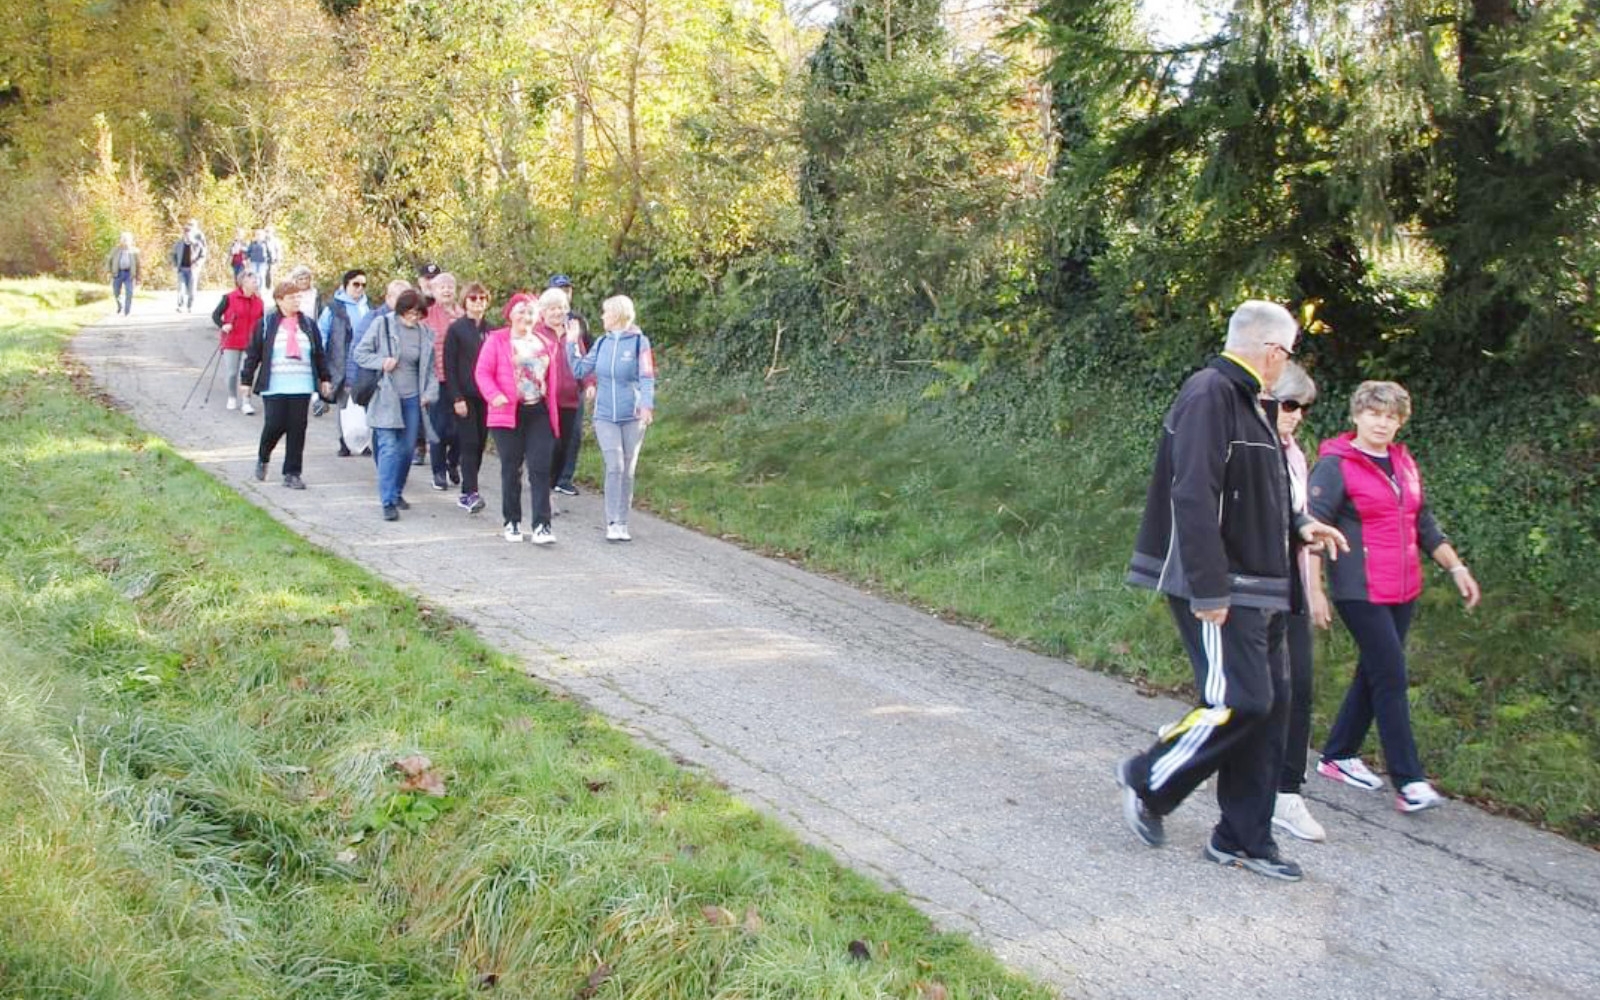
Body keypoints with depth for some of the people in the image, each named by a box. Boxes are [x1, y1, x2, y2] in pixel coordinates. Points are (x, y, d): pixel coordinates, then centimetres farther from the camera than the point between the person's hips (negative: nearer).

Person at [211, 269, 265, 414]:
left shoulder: (259, 302, 5)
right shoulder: (229, 298, -5)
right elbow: (215, 315, 1)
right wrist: (222, 325, -16)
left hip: (250, 344, 2)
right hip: (231, 343, -2)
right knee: (232, 373, 4)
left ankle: (246, 402, 5)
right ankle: (232, 398, 26)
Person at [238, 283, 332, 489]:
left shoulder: (308, 325, 12)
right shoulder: (265, 325, 2)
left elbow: (319, 354, 18)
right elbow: (253, 354, 4)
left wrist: (324, 379, 18)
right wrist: (246, 380, 3)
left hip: (301, 387, 3)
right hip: (274, 387, -3)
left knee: (297, 429, 0)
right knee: (274, 424, -8)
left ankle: (292, 474, 7)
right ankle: (262, 458, 22)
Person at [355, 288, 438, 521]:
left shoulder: (425, 334, 8)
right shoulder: (381, 325, -3)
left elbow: (429, 368, 14)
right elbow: (360, 353, 0)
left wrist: (429, 392, 1)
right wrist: (381, 362, -16)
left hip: (412, 399, 4)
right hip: (386, 398, -4)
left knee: (407, 449, 8)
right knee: (389, 448, -11)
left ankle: (397, 492, 27)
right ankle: (388, 501, -10)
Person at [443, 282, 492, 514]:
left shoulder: (491, 331, 10)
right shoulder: (456, 329, -2)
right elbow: (449, 366, -5)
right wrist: (457, 398, -11)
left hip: (486, 397, 4)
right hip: (464, 397, -4)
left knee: (479, 444, 5)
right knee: (469, 444, -10)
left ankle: (467, 494, 13)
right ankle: (471, 493, -12)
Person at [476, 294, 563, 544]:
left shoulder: (546, 343, 13)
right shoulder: (497, 340, 1)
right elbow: (482, 372, -4)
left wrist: (552, 399, 7)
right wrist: (494, 395, -19)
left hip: (540, 413, 2)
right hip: (508, 412, -2)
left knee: (540, 468, -6)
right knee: (511, 469, 7)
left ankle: (541, 525, -6)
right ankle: (512, 522, 18)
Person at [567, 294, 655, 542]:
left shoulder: (639, 341, -4)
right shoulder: (602, 343, 8)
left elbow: (647, 377, -11)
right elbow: (580, 370, 12)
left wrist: (647, 405, -24)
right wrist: (572, 344, 7)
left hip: (632, 416, -2)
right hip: (605, 416, 2)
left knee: (628, 470, 6)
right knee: (614, 466, -11)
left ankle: (622, 523, 15)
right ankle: (613, 523, -10)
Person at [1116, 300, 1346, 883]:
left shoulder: (1250, 403, 17)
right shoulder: (1210, 396, -15)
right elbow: (1194, 498, -23)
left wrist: (1298, 527, 14)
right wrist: (1208, 590, -25)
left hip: (1256, 589, 10)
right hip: (1219, 590, -10)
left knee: (1268, 704, 9)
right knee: (1239, 702, -12)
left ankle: (1244, 838, 18)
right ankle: (1148, 781, 9)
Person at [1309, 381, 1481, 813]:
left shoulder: (1405, 464, 13)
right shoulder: (1336, 465, -8)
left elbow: (1424, 525, 21)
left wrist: (1456, 568, 17)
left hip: (1403, 591, 7)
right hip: (1361, 593, -7)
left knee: (1374, 675, 11)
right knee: (1391, 679, -9)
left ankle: (1338, 757, 24)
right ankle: (1409, 783, -6)